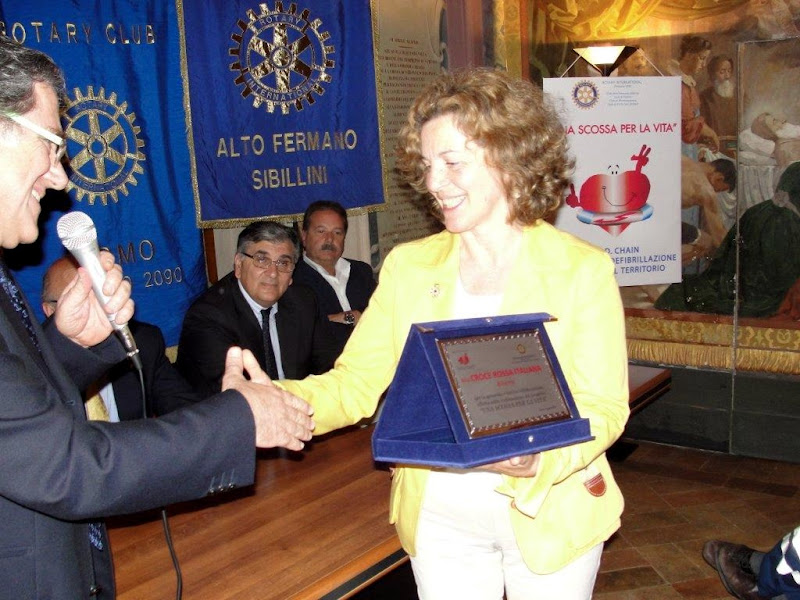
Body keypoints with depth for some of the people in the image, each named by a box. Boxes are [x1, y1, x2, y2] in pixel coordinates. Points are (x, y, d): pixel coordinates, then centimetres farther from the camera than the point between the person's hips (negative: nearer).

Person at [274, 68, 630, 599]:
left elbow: (603, 409, -10)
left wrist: (537, 459, -30)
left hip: (551, 518, -2)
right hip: (439, 517, 2)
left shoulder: (583, 270, -7)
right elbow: (354, 385, -4)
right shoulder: (408, 266, 1)